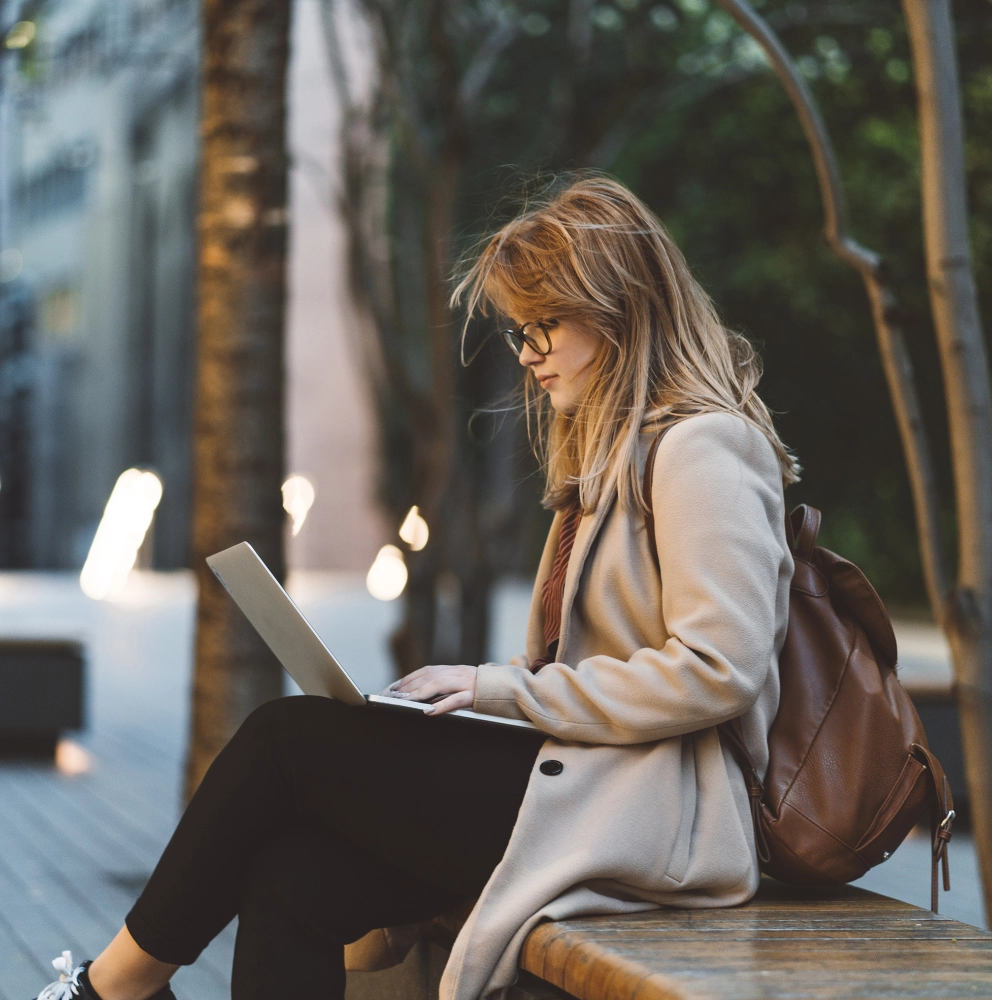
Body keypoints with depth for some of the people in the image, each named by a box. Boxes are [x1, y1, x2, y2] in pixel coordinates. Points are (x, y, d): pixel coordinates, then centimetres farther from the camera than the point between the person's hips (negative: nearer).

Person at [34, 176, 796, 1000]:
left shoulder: (702, 448, -9)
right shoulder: (615, 448, 23)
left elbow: (718, 671, -20)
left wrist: (508, 687, -14)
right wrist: (482, 691, 2)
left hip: (644, 819, -9)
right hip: (584, 784, 9)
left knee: (291, 737, -9)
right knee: (291, 880, -11)